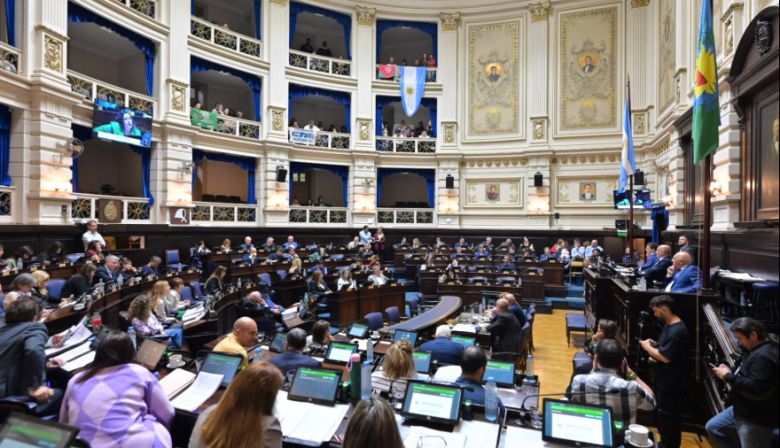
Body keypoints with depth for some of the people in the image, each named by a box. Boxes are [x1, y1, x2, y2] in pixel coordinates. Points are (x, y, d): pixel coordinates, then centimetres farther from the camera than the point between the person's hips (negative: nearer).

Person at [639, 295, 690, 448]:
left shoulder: (677, 331, -26)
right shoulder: (669, 325, 7)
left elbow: (665, 357, -28)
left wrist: (648, 347, -14)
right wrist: (654, 344, 0)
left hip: (672, 385, -10)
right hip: (663, 382, 10)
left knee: (669, 419, 6)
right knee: (660, 416, 23)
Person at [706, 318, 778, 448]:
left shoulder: (764, 356, -26)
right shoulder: (758, 351, 9)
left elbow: (756, 389, -32)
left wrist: (729, 377, -23)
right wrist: (730, 372, 4)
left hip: (755, 419, -11)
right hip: (743, 410, 11)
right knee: (713, 427, 20)